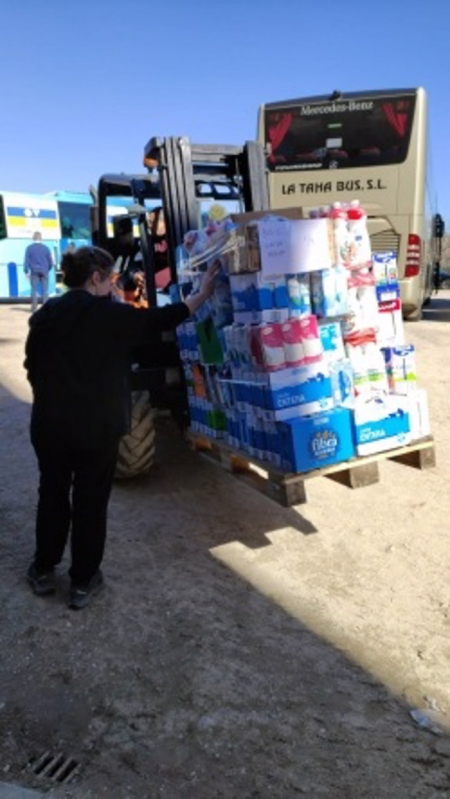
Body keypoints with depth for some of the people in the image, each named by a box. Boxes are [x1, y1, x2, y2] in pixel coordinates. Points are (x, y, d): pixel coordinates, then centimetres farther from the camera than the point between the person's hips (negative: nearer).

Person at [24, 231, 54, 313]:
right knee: (45, 290, 2)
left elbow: (26, 261, -3)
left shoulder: (29, 248, -1)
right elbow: (50, 261, 4)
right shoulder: (45, 247, 2)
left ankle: (34, 308, 3)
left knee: (34, 290, 4)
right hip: (44, 272, 1)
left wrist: (26, 272, 4)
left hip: (34, 272, 0)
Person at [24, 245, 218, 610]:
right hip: (97, 426, -4)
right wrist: (203, 293, 9)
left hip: (50, 423, 4)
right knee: (91, 501, 8)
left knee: (52, 495, 19)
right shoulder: (112, 314, -10)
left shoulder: (45, 314, 2)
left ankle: (44, 571, 32)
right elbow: (160, 320, -1)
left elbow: (33, 366, 9)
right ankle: (83, 581, 20)